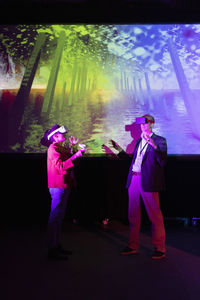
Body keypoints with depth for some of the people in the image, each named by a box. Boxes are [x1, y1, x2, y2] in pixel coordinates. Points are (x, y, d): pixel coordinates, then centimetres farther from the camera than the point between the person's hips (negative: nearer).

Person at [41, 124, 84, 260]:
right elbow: (61, 166, -22)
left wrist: (73, 147, 15)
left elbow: (69, 161, 16)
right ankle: (52, 250, -5)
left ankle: (57, 245, 23)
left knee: (59, 217, 14)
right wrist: (75, 156, -22)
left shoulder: (61, 148, 20)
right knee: (55, 217, -9)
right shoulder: (53, 148, -11)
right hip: (58, 186, -11)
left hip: (64, 186, 11)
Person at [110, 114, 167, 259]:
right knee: (133, 214, 12)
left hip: (148, 182, -7)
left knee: (155, 215, -1)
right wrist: (119, 149, 21)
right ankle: (133, 246, 25)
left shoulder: (160, 141, -2)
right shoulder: (139, 141, 19)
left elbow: (162, 162, -12)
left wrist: (154, 145, -24)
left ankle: (160, 249, 12)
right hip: (134, 179, 7)